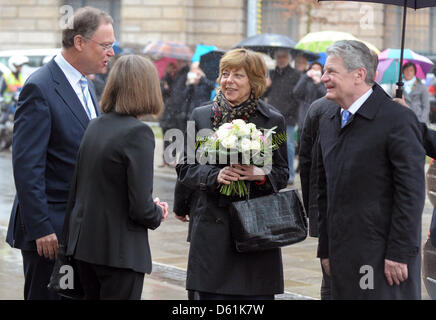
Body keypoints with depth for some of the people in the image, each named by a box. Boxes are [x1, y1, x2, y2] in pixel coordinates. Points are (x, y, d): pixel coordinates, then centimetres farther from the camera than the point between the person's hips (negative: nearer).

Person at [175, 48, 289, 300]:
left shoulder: (273, 121, 5)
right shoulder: (201, 116, 8)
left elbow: (283, 175, 8)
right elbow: (185, 169, 7)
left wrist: (261, 175, -14)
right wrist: (215, 175, -12)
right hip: (212, 230, 1)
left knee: (258, 295, -3)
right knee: (210, 294, -1)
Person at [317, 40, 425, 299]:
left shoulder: (398, 120, -9)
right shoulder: (328, 123, 14)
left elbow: (411, 193, -12)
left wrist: (399, 253, -15)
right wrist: (326, 250, 15)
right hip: (343, 259, 7)